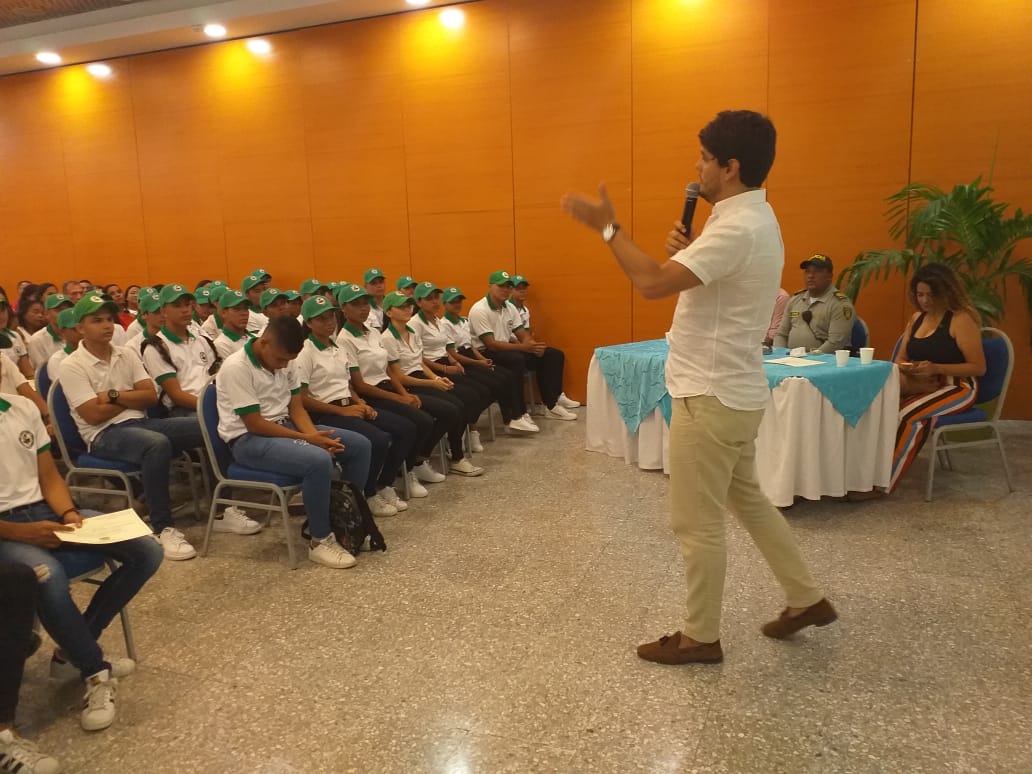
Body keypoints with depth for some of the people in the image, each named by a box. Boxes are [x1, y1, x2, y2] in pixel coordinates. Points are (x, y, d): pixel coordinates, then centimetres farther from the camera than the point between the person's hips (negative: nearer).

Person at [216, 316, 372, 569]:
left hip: (285, 426, 8)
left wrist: (314, 435, -16)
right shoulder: (236, 368, -20)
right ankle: (320, 541, -17)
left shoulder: (284, 362, 3)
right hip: (248, 439, -8)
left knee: (359, 445, -1)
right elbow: (254, 424, -21)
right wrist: (305, 439, -21)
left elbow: (296, 408, 5)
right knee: (318, 461, -34)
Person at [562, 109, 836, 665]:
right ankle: (806, 600, 36)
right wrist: (687, 251, 2)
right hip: (733, 392, 11)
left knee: (696, 522, 3)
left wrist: (606, 226, -20)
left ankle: (700, 637, 19)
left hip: (711, 396, -11)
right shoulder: (752, 220, 12)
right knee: (747, 499, 24)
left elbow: (652, 283, -30)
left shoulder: (736, 228, -22)